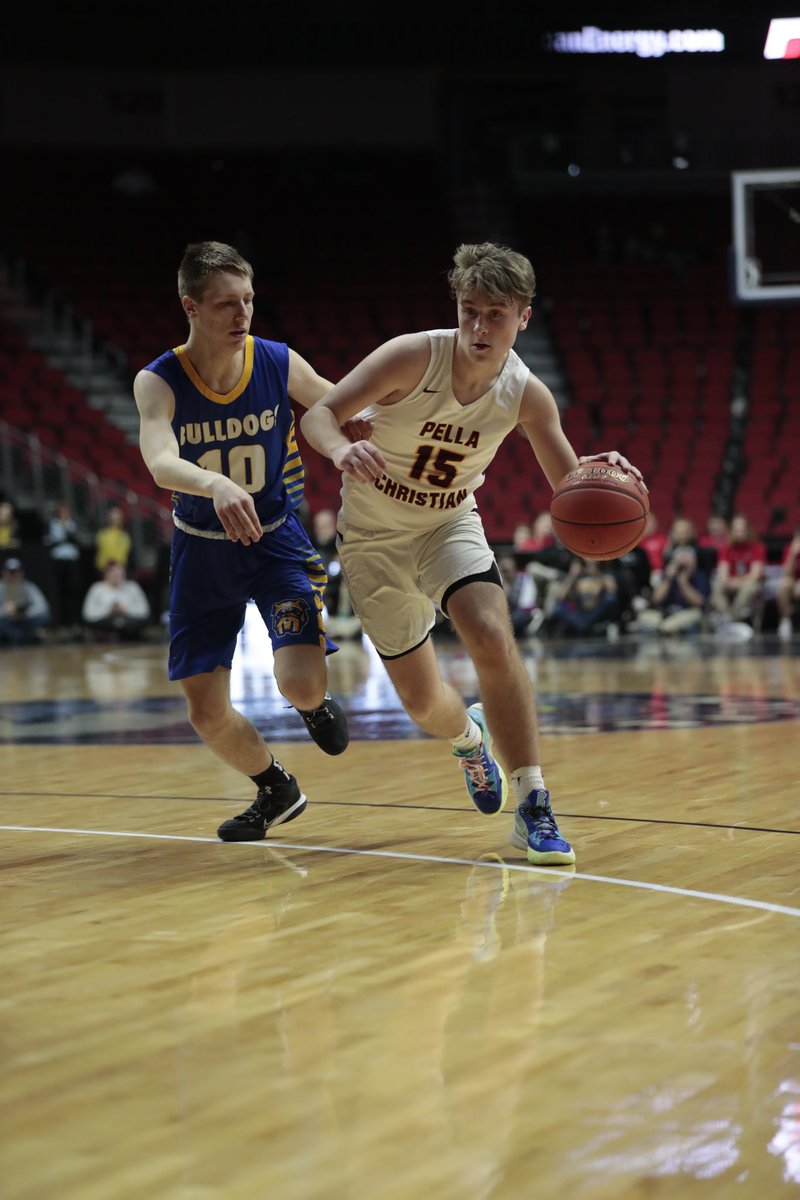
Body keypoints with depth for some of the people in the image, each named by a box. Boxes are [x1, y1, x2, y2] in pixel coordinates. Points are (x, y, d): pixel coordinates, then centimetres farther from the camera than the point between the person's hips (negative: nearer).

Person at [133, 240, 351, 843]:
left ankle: (318, 705, 19)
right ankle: (276, 791, 33)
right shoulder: (158, 382, -19)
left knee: (301, 682, -21)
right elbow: (161, 463, -39)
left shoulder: (280, 364, -15)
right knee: (208, 714, 3)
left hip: (278, 539, -1)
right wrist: (216, 484, -59)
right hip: (203, 550, 1)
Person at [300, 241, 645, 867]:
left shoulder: (526, 394, -15)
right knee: (421, 700, 4)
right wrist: (342, 448, -51)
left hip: (451, 523, 1)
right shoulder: (414, 356, -25)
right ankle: (468, 736, 44)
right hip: (374, 537, -1)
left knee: (492, 638, -27)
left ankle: (534, 808, -19)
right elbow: (319, 413, -28)